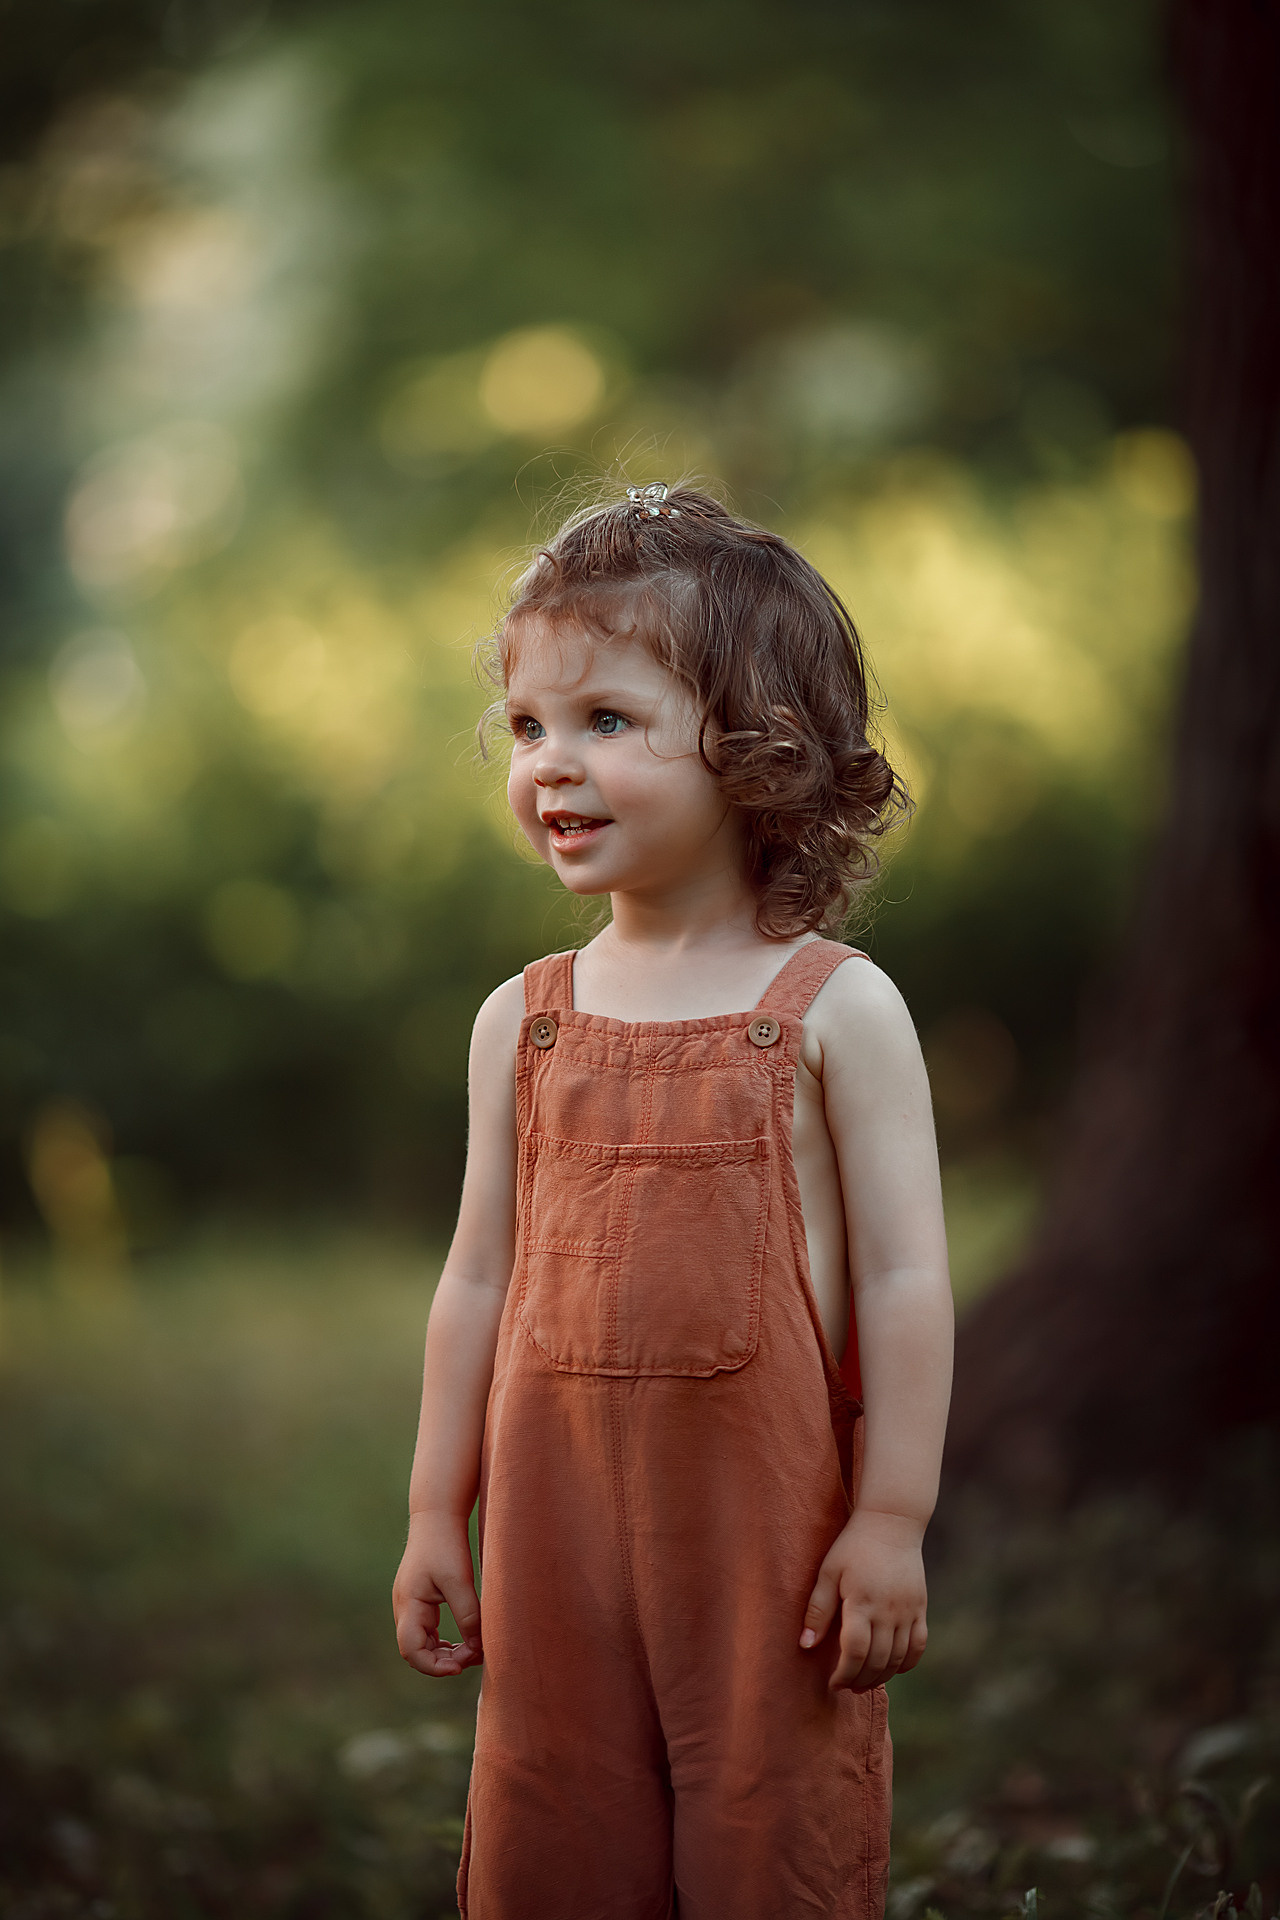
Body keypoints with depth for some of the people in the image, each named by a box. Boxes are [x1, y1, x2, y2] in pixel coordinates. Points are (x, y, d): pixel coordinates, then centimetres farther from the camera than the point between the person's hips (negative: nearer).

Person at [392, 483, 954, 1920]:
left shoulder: (834, 1011, -5)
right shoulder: (521, 1023, 6)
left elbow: (903, 1281, -6)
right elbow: (481, 1280, 10)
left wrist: (891, 1522, -9)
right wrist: (439, 1512, 9)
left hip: (765, 1503, -3)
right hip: (559, 1508, 3)